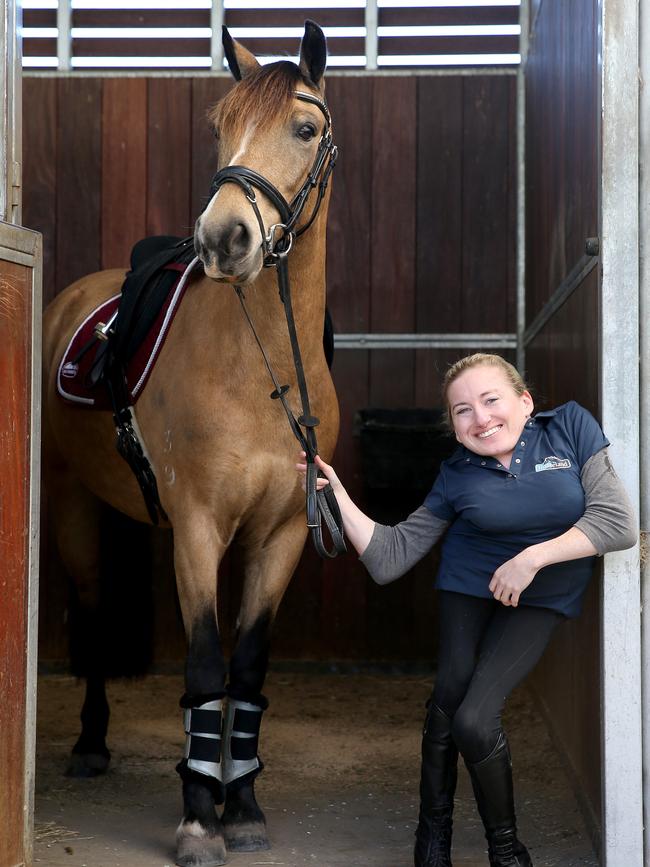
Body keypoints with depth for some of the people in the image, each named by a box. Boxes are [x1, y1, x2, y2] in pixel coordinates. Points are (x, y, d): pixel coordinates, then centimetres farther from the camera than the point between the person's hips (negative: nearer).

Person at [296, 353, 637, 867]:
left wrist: (532, 558, -25)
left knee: (474, 722, -14)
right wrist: (337, 496, -19)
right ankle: (434, 825, 23)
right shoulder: (457, 477, -9)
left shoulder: (571, 428, -15)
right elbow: (389, 558, -8)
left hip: (541, 599, -2)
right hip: (468, 587, 2)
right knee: (448, 700, -4)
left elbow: (618, 523, -20)